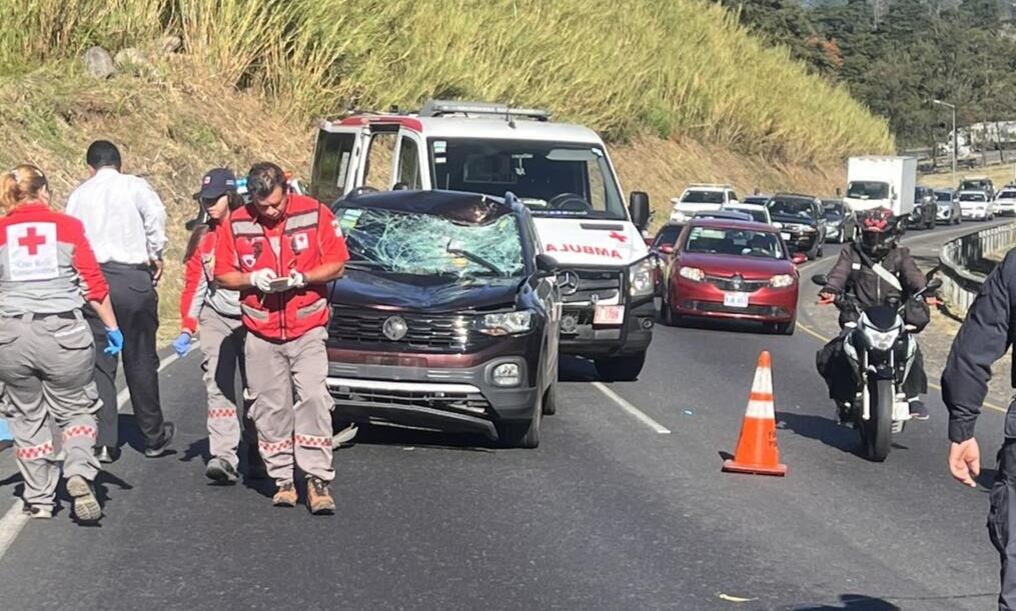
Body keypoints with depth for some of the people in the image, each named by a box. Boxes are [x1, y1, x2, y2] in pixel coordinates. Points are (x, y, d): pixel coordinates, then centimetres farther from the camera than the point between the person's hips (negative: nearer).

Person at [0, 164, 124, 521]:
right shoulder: (68, 227, 1)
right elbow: (93, 284, -1)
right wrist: (112, 327, 8)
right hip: (63, 332, -1)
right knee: (75, 408, 15)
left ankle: (38, 499, 19)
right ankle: (80, 473, -9)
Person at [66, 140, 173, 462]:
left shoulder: (78, 195, 13)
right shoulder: (134, 186, 2)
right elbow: (156, 214, -15)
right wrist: (155, 255, -3)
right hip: (132, 277, -2)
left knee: (99, 363, 5)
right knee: (141, 361, 8)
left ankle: (103, 442, 0)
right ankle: (153, 436, 20)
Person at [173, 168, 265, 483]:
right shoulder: (202, 237, 11)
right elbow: (194, 285, 13)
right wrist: (186, 329, 5)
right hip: (216, 317, 2)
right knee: (218, 387, -11)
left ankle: (257, 455, 13)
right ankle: (223, 457, -19)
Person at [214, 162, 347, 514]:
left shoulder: (315, 214, -3)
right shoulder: (236, 224, 1)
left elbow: (336, 265, 0)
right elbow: (222, 275, 7)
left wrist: (300, 279, -15)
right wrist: (253, 280, -12)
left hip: (308, 330, -2)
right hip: (261, 334, 2)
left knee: (313, 398, -13)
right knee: (270, 408, 4)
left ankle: (318, 479, -9)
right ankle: (283, 479, 14)